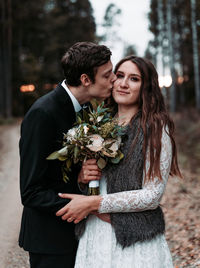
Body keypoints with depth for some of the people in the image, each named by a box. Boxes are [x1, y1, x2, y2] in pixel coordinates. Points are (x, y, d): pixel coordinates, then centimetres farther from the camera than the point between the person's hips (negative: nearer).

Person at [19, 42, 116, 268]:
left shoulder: (83, 109, 4)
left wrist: (83, 176, -12)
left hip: (75, 231, 8)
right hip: (50, 239, -8)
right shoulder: (42, 114, -22)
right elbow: (31, 193, -22)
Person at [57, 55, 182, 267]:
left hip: (135, 240, -5)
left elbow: (152, 196, -15)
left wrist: (93, 203, -17)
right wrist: (81, 177, -8)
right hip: (94, 235, 5)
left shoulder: (156, 128, -11)